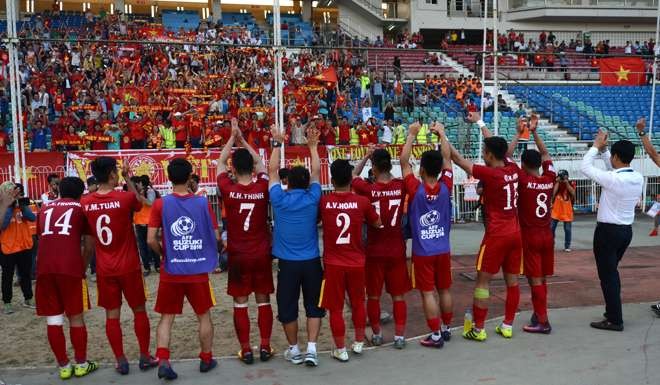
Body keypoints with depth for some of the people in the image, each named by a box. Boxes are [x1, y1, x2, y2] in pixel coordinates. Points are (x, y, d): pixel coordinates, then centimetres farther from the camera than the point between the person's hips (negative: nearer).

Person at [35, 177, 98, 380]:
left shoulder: (45, 208, 21)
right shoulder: (81, 208, 12)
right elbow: (89, 245, 9)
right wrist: (83, 267, 21)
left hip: (44, 268, 3)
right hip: (71, 267, -3)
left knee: (53, 319, 9)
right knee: (76, 317, 9)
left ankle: (64, 366, 16)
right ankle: (81, 364, 18)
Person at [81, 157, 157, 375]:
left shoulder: (85, 203, -3)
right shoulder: (125, 198, -14)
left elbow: (89, 239, 7)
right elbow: (140, 203, 10)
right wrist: (127, 179, 8)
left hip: (104, 269, 3)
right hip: (129, 267, -3)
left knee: (112, 315, 9)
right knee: (139, 311, 12)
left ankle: (121, 361, 13)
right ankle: (145, 357, 18)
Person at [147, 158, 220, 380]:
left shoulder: (160, 204, -7)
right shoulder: (202, 203, -5)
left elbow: (151, 240, -7)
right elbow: (216, 237, 0)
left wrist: (164, 255, 11)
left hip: (171, 271, 0)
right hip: (198, 271, 0)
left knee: (166, 318, 11)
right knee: (204, 315, 16)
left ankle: (163, 362, 1)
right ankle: (206, 359, 25)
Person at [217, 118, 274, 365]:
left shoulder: (228, 190, -11)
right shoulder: (263, 188, -8)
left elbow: (220, 162, 6)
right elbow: (259, 161, 11)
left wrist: (233, 137, 13)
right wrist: (242, 139, 17)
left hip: (238, 256, -1)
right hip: (262, 254, 1)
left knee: (240, 303, 7)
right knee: (263, 301, 10)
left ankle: (246, 350, 9)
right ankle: (265, 346, 12)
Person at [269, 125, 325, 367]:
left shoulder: (279, 199, -6)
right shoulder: (312, 198, -4)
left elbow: (272, 171, 6)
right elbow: (316, 172, 10)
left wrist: (277, 144, 13)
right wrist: (312, 146, 17)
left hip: (287, 263, -1)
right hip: (311, 261, 1)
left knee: (287, 308, 11)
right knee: (313, 307, 10)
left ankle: (294, 350, 21)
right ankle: (311, 349, 1)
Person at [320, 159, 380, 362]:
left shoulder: (323, 202, -10)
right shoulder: (362, 202, -8)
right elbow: (377, 223, 7)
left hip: (333, 263, -1)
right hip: (356, 262, 2)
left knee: (335, 308, 8)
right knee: (358, 303, 19)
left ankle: (340, 350, 15)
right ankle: (359, 343, 30)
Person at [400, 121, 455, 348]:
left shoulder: (415, 189, -17)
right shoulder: (445, 187, -9)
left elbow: (404, 162, -9)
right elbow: (447, 159, 3)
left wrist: (412, 135, -3)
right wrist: (441, 134, 8)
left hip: (422, 252, -4)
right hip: (443, 250, 4)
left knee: (428, 293, 1)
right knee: (444, 290, 15)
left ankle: (436, 335, 4)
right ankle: (446, 329, 28)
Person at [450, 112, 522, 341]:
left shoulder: (490, 174, -16)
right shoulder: (513, 169, 3)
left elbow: (458, 159, -12)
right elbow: (497, 146, 20)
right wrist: (480, 122, 31)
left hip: (497, 235, -7)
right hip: (515, 233, 7)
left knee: (483, 281, 2)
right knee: (512, 281, 11)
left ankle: (478, 329, 6)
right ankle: (507, 326, 20)